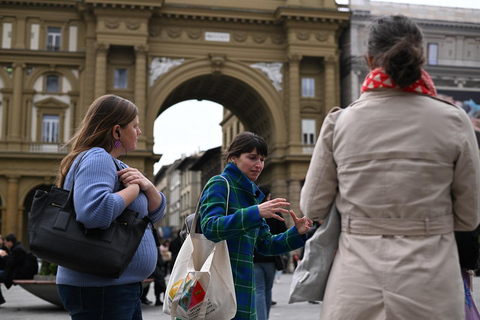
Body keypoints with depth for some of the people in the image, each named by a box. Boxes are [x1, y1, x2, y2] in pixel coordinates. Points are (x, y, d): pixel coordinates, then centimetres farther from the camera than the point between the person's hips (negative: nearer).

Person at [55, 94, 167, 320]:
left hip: (121, 286, 10)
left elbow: (155, 213, 14)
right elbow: (94, 211, -35)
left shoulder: (115, 164, 15)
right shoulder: (97, 158, -16)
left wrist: (147, 185, -7)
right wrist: (134, 189, -19)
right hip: (99, 288, -10)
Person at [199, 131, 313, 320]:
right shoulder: (219, 184, -6)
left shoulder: (253, 194, 16)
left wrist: (296, 233, 0)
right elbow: (210, 227, -23)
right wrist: (256, 212, -30)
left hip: (243, 286, 8)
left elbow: (265, 245, 16)